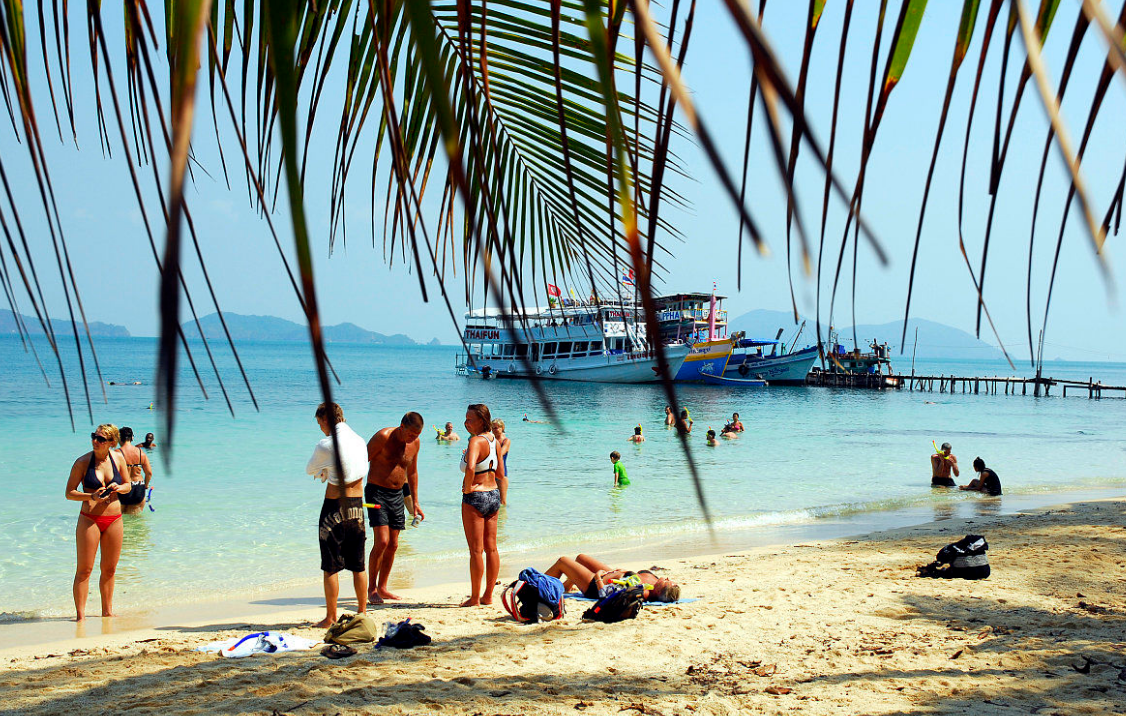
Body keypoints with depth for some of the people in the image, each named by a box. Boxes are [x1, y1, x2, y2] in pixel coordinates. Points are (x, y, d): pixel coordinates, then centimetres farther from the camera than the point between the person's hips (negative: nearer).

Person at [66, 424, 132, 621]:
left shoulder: (118, 458, 3)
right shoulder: (83, 462, -6)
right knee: (84, 569, -4)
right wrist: (92, 496, -21)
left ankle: (107, 611, 23)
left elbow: (128, 486, 14)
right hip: (89, 519, -3)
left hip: (114, 519, 3)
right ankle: (80, 614, 1)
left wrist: (118, 488, -9)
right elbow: (69, 493, -4)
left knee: (109, 569, 11)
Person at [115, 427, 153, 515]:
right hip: (139, 489, 4)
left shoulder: (117, 453, -12)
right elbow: (149, 473, 3)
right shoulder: (141, 452, 1)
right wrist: (145, 486, 19)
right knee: (136, 516, 14)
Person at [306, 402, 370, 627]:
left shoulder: (326, 445, -13)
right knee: (358, 565, 14)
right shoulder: (360, 441, 6)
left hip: (334, 507, -6)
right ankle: (362, 613, 20)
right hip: (357, 505, 6)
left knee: (331, 567, 3)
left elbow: (309, 470, 2)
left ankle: (331, 618, 8)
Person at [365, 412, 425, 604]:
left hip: (397, 495, 6)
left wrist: (415, 502, 19)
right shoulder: (383, 437, -15)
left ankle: (382, 587, 19)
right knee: (381, 542, -15)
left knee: (393, 545, 6)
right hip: (376, 493, -6)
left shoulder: (415, 443, 4)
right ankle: (371, 589, -3)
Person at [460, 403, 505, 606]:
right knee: (491, 548, 11)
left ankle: (475, 597, 4)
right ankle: (488, 595, 19)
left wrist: (468, 487, -21)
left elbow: (470, 468, -36)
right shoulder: (493, 440, 6)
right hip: (494, 495, 8)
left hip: (474, 497, -8)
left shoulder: (476, 441, -18)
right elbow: (500, 474, 14)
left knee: (476, 550, -1)